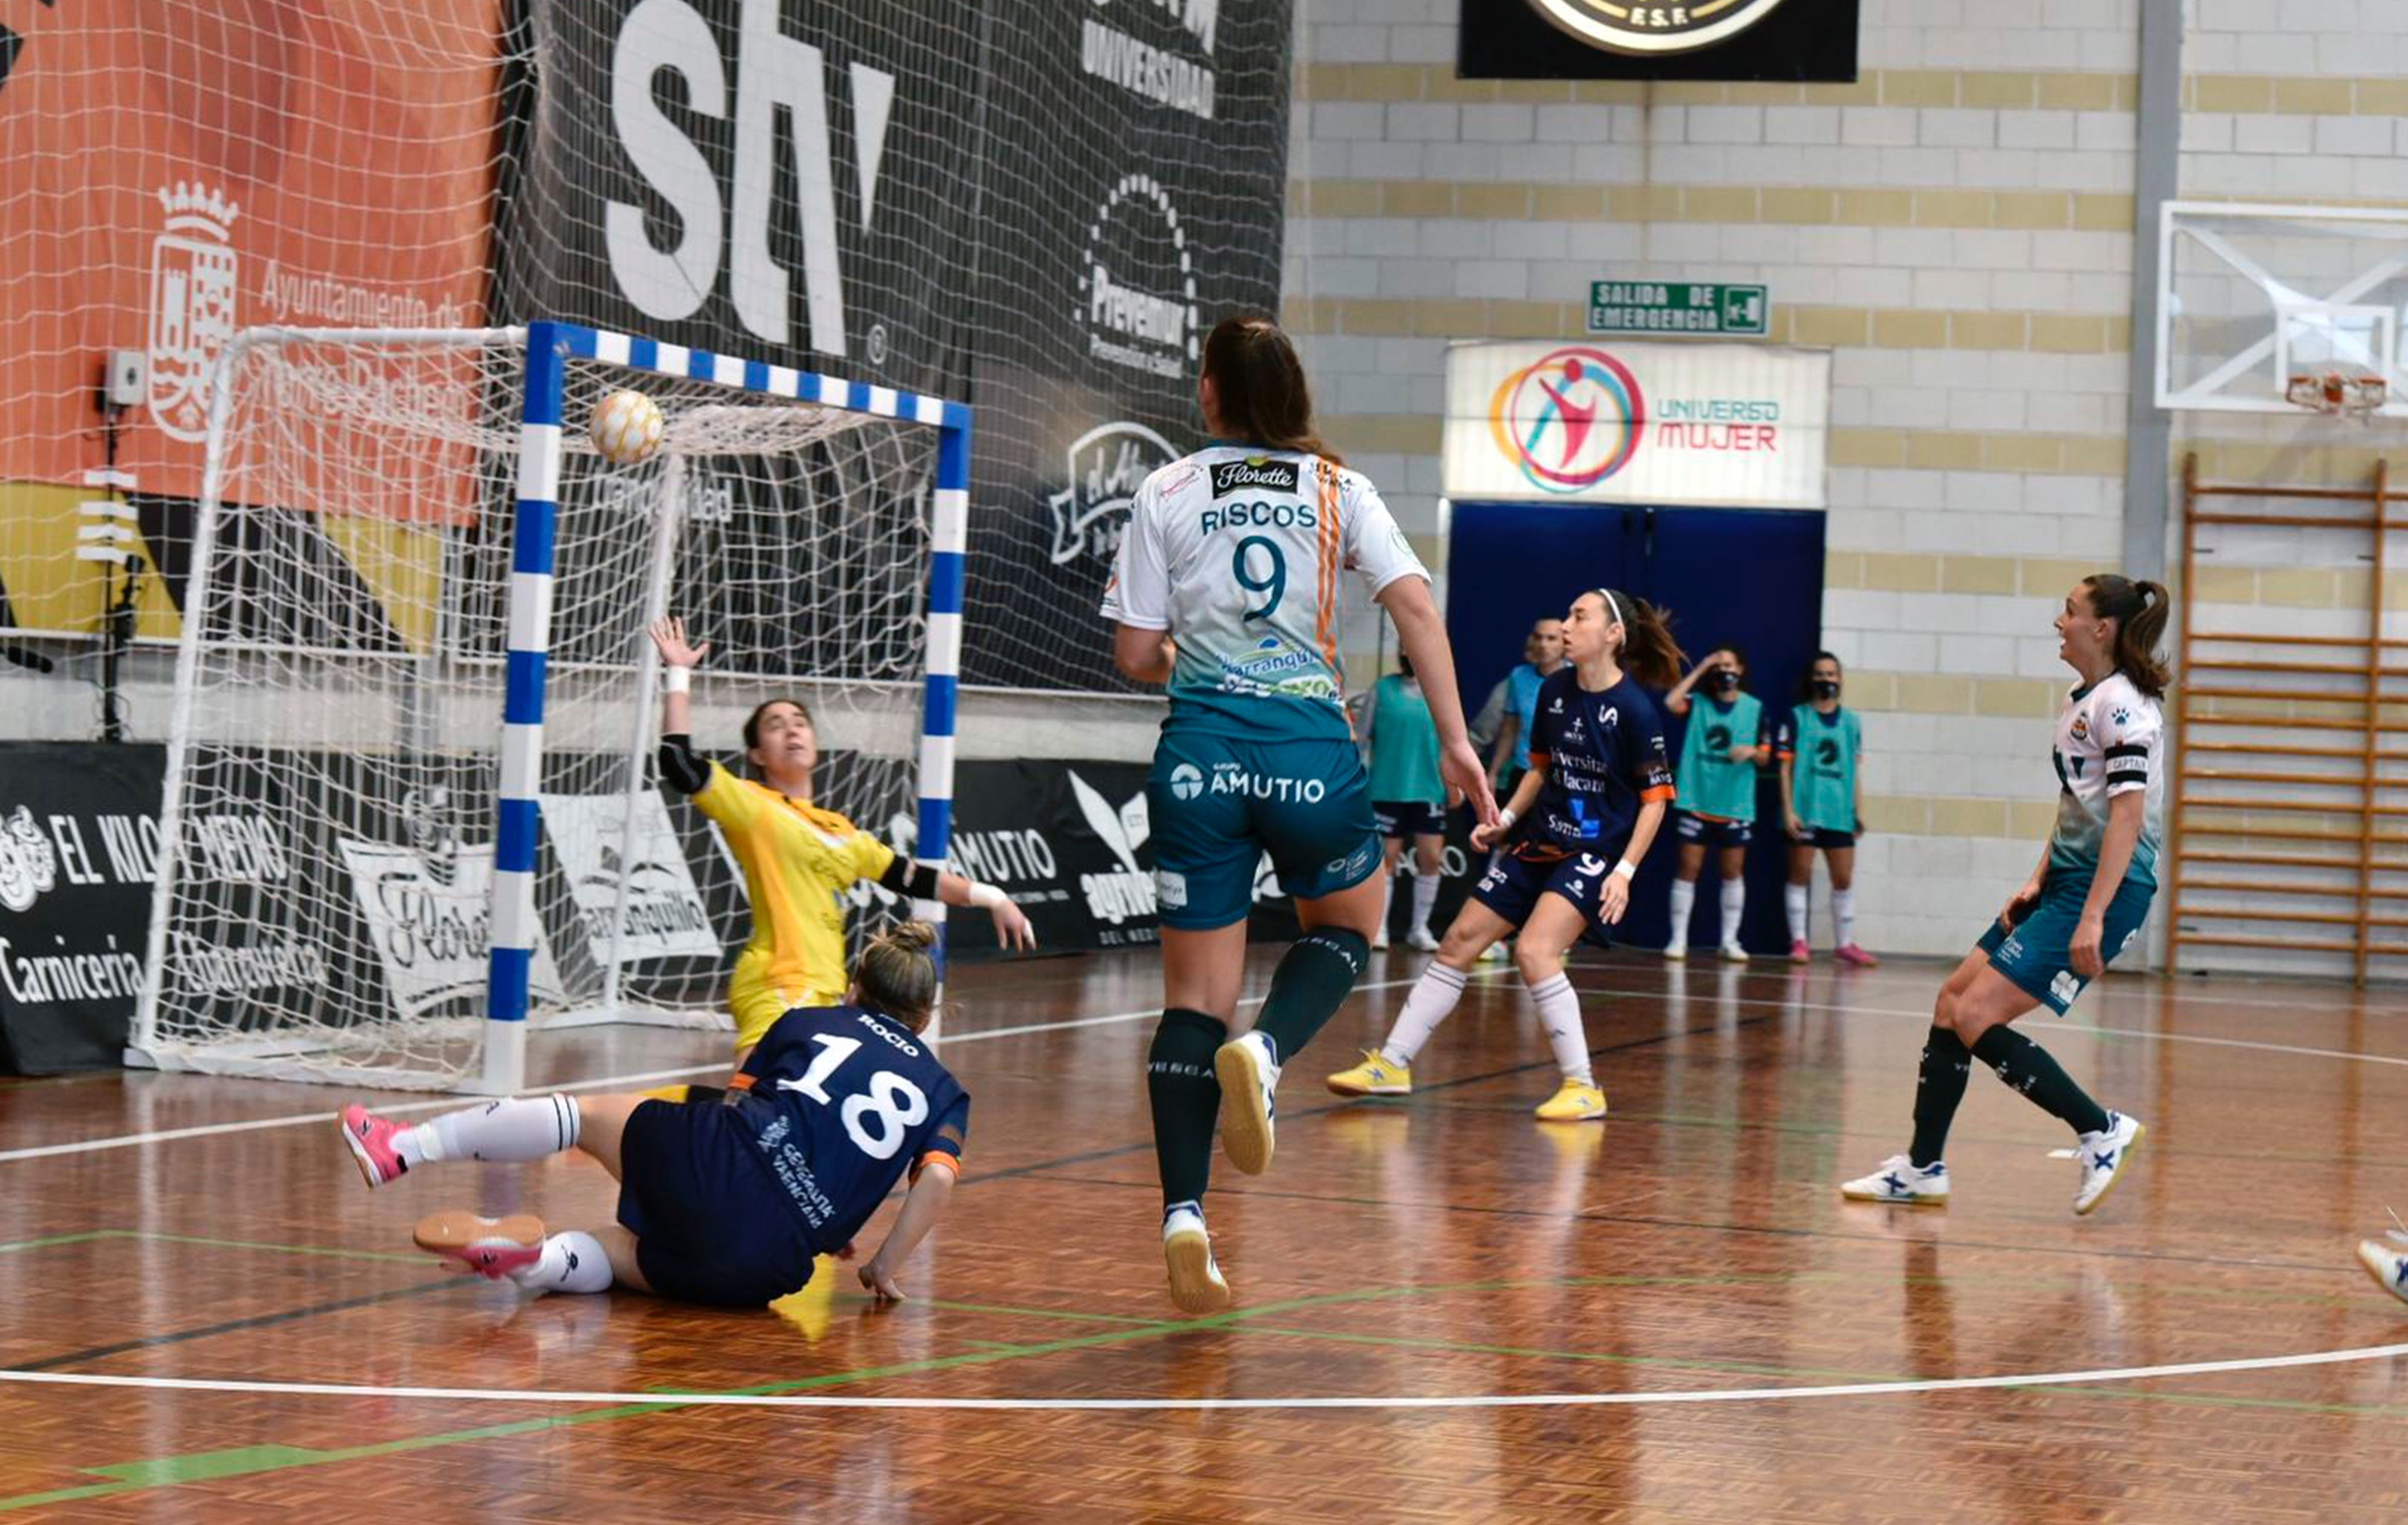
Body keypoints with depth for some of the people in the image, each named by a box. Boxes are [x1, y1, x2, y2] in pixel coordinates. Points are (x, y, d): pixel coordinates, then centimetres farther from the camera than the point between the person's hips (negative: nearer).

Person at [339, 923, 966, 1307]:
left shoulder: (807, 1023, 20)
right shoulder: (942, 1091, 19)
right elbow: (938, 1179, 1)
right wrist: (884, 1269, 11)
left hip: (716, 1164, -1)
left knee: (586, 1114, 22)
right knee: (621, 1246, 23)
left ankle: (406, 1147, 18)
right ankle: (536, 1261, -9)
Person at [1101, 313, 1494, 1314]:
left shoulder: (1168, 495, 6)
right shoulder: (1339, 491, 7)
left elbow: (1134, 655, 4)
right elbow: (1415, 607, -4)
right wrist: (1455, 742, -3)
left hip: (1201, 746, 0)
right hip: (1310, 742, 0)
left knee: (1194, 998, 6)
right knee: (1346, 926, 26)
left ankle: (1183, 1215, -8)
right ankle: (1264, 1050, -6)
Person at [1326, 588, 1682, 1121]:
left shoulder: (1634, 711, -16)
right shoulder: (1554, 692, 2)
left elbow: (1655, 798, -12)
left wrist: (1625, 871, -18)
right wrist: (1505, 819, 5)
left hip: (1596, 852, -7)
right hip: (1539, 843, 7)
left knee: (1534, 951, -26)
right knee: (1459, 942, 6)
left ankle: (1583, 1088, -15)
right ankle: (1392, 1064, 15)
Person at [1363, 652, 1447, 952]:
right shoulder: (1383, 689, 1)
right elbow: (1363, 736, 5)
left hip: (1429, 790, 2)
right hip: (1387, 789, -2)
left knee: (1432, 857, 0)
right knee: (1386, 857, 1)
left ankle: (1420, 928, 12)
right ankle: (1379, 928, 9)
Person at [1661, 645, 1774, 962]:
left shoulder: (1755, 709, 5)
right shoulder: (1698, 703, 3)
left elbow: (1765, 758, 6)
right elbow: (1671, 702, -19)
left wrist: (1752, 751, -17)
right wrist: (1699, 670, -13)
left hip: (1736, 805, 1)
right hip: (1695, 801, -1)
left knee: (1733, 872, 6)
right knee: (1688, 868, -2)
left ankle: (1730, 940, 15)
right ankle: (1678, 939, 3)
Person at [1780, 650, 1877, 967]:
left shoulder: (1851, 722, 11)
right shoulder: (1798, 718, 0)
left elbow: (1854, 770, 14)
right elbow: (1786, 766, -3)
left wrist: (1859, 811, 8)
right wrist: (1788, 811, -10)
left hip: (1839, 813, 4)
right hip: (1805, 810, -3)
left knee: (1844, 879, 6)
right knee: (1800, 875, 1)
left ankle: (1844, 944, 15)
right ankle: (1799, 942, 6)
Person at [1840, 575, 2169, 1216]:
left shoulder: (2122, 705, -14)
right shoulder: (2083, 701, 16)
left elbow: (2128, 814, -21)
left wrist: (2092, 918, -25)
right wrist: (2037, 883, 15)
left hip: (2105, 891, -10)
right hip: (2066, 885, 10)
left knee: (1975, 1018, -14)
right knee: (1952, 1002, 8)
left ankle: (2101, 1131, -4)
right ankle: (1922, 1169, 15)